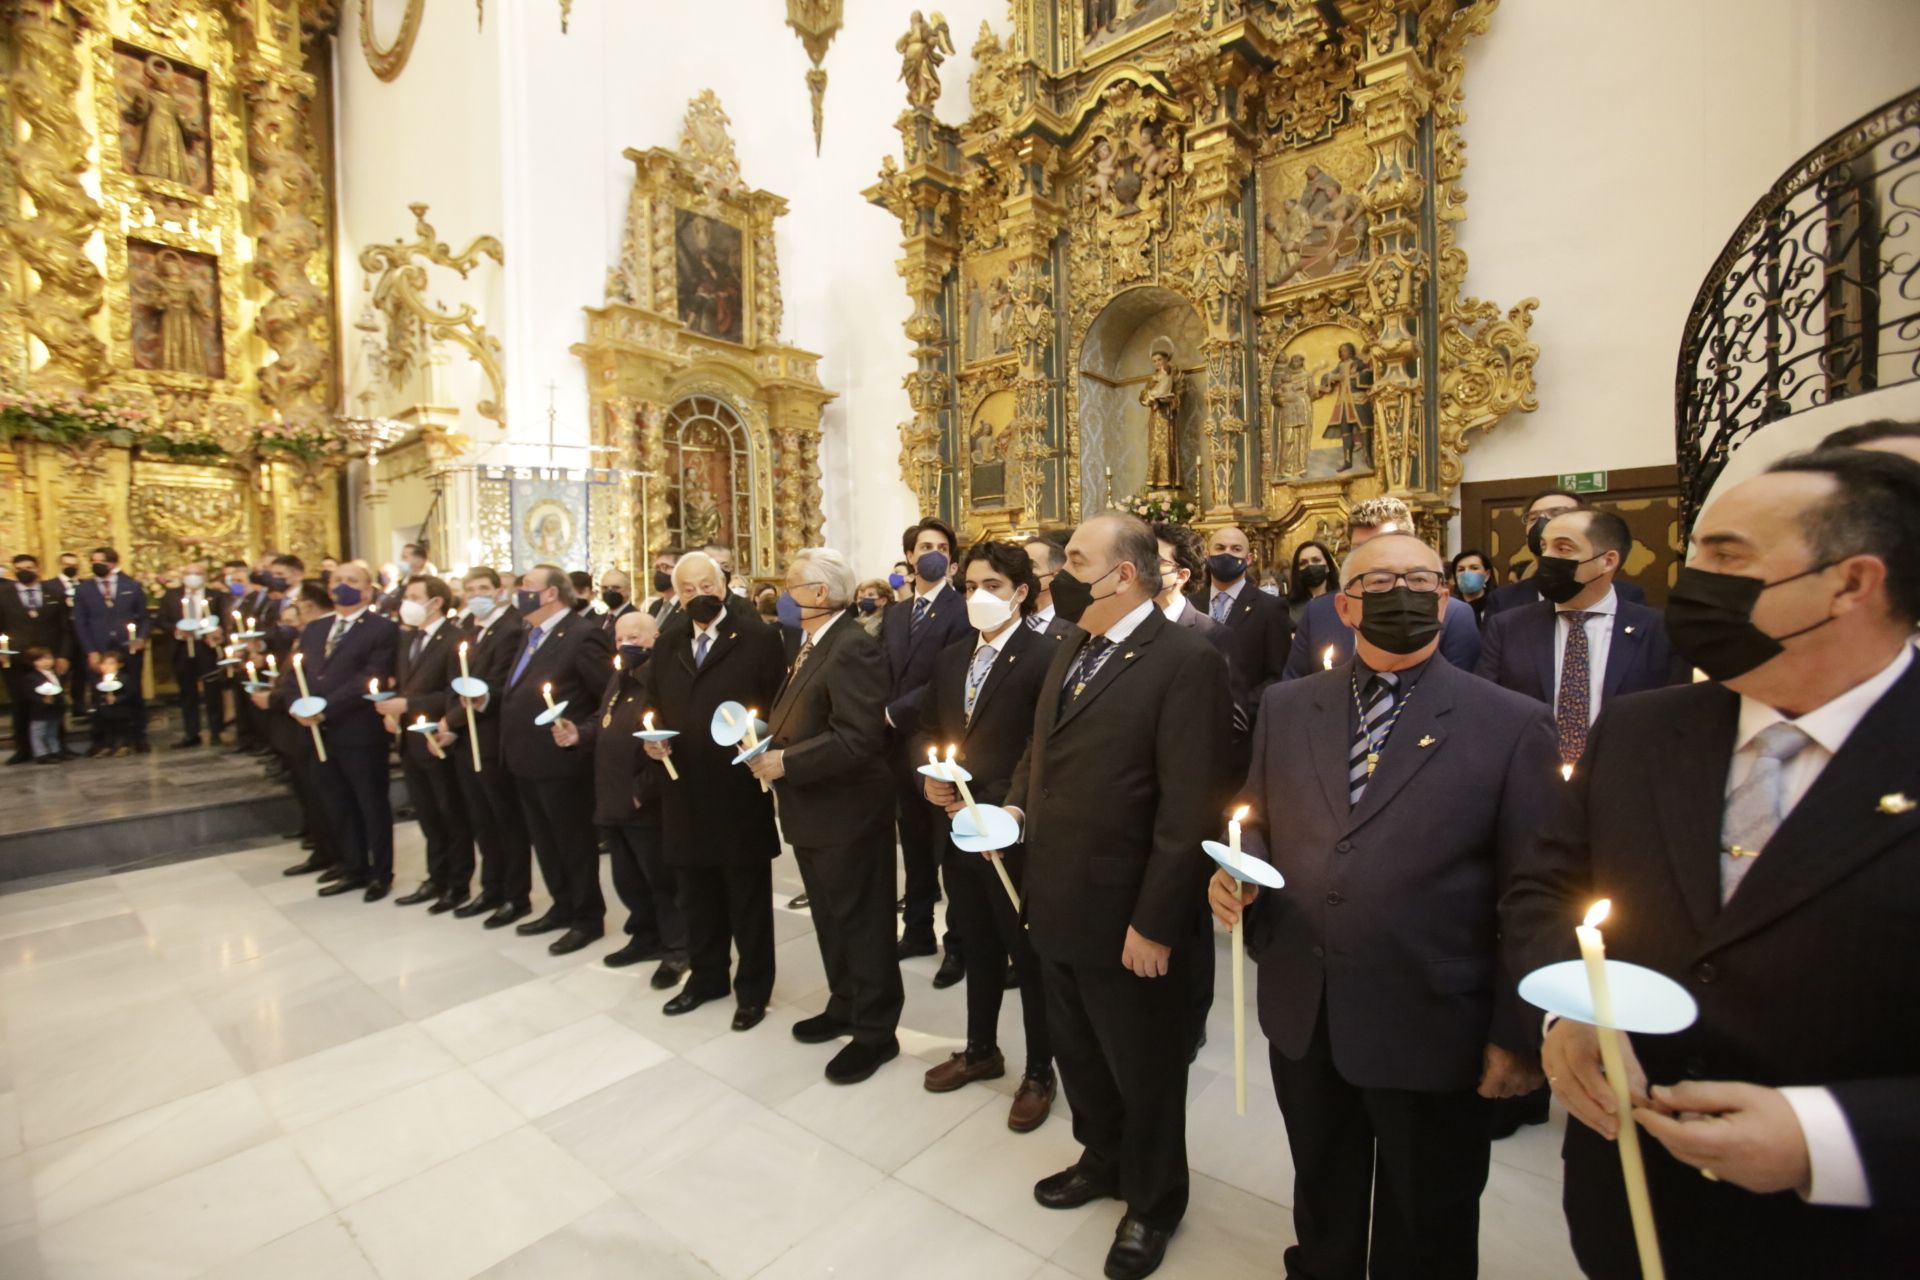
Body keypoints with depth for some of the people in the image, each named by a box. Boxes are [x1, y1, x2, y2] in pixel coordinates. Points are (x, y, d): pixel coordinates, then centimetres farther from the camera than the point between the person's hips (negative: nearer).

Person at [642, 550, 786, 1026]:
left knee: (749, 896, 10)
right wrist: (653, 738, -3)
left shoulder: (758, 637, -8)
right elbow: (654, 703, 16)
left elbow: (779, 706, -9)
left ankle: (753, 988, 27)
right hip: (685, 790, 5)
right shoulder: (668, 643, 10)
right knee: (696, 893, 19)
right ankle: (706, 976, 38)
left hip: (740, 788, -5)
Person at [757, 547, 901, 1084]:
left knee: (861, 924, 6)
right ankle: (845, 1007, 41)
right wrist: (765, 742, 0)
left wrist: (784, 763, -24)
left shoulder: (853, 648, -22)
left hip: (846, 814, -10)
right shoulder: (807, 646, 11)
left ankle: (875, 1031, 24)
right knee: (830, 919, 22)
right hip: (812, 811, 10)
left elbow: (858, 738, -29)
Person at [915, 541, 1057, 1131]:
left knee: (1029, 955, 12)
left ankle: (1039, 1071, 32)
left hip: (1015, 835, -6)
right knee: (978, 948, 23)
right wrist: (928, 777, -3)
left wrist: (1002, 809, -21)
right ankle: (980, 1050, 43)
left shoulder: (1044, 656, -14)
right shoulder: (949, 658, 9)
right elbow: (926, 730, 15)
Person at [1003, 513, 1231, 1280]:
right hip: (1057, 905, 8)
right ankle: (1102, 1161, 53)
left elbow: (1188, 809, -21)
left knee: (1143, 1070, 17)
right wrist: (1016, 803, 0)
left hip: (1123, 917, -7)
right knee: (1077, 1054, 26)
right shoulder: (1072, 649, 8)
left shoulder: (1186, 662, -19)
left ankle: (1152, 1202, 44)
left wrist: (1153, 923, -20)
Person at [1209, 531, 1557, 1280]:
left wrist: (1517, 1035, -7)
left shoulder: (1510, 724, -9)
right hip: (1300, 1014, 3)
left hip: (1432, 1028, -3)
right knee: (1320, 1206, 26)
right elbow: (1257, 825, 9)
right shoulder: (1287, 708, 2)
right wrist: (1236, 870, -12)